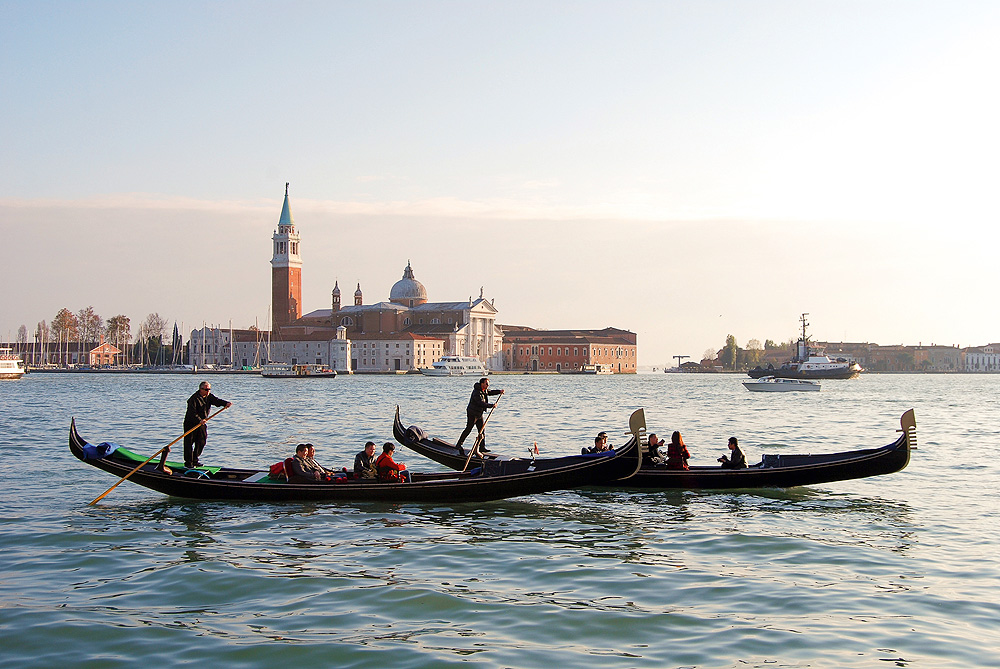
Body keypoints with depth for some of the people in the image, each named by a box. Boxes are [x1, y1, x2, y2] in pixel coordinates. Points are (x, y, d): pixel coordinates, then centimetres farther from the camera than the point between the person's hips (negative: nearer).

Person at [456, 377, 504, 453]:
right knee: (468, 429, -4)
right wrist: (492, 405, -27)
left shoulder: (484, 390, 6)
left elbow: (490, 392, 25)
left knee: (481, 430, 7)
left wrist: (499, 392, 11)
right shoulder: (477, 393, -24)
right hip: (472, 414, -9)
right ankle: (459, 444, 6)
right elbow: (481, 403, -30)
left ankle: (482, 447, 10)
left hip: (479, 414, 9)